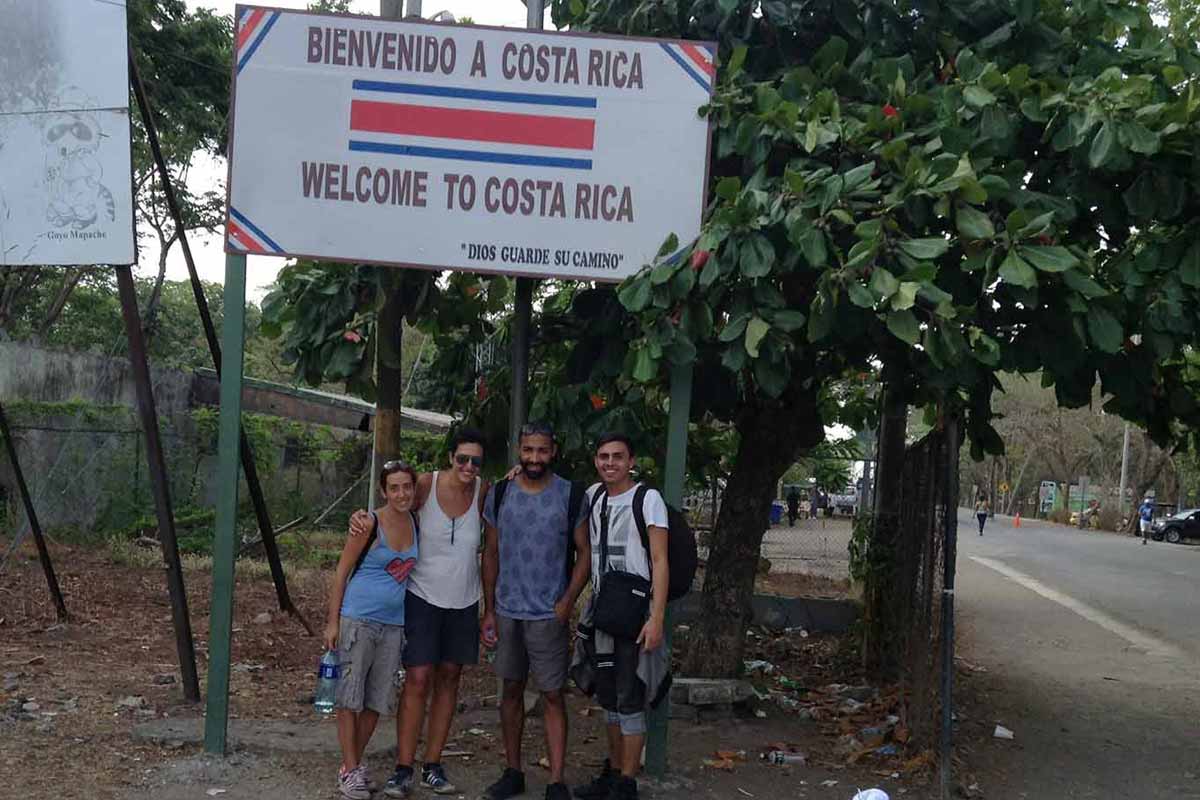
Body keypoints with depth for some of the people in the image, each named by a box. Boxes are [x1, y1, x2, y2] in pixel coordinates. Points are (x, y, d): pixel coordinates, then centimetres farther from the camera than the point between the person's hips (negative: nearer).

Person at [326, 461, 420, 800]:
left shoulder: (415, 523, 3)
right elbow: (341, 572, -9)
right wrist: (333, 622, -11)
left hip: (394, 625, 6)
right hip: (358, 620, -5)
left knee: (377, 701, 11)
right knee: (349, 698, 0)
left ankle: (355, 762, 25)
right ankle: (349, 770, 7)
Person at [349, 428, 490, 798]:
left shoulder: (484, 492, -5)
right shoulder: (426, 484, -12)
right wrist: (362, 517, -23)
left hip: (464, 602, 3)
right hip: (424, 597, -3)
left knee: (449, 678, 9)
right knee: (418, 678, -8)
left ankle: (433, 767, 19)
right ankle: (403, 770, 1)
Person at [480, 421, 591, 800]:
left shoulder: (570, 495, -4)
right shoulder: (499, 494, 3)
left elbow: (584, 552, 0)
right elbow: (491, 554, 8)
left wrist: (568, 602, -11)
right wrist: (489, 611, 5)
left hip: (549, 614, -3)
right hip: (507, 612, 3)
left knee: (553, 696, -1)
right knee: (511, 690, 12)